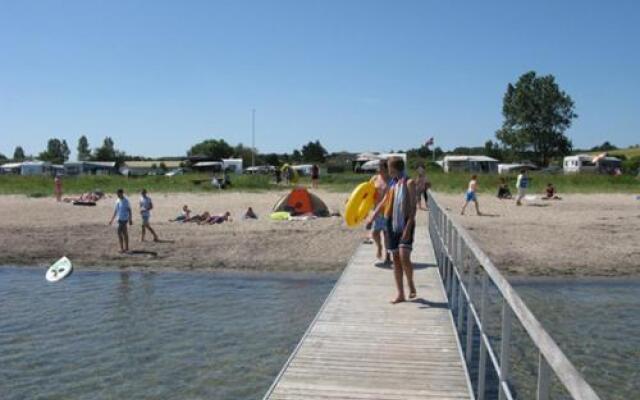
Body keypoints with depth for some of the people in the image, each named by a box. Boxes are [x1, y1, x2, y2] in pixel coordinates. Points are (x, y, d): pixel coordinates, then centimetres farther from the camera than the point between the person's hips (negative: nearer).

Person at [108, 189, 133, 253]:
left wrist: (130, 219, -13)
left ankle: (122, 248, -6)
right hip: (120, 219, 8)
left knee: (119, 232, -10)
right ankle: (126, 248, 16)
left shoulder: (126, 200, -11)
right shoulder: (118, 201, 12)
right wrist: (112, 220, 20)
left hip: (124, 219, -8)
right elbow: (116, 211, 19)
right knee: (124, 233, 11)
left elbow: (129, 210, -10)